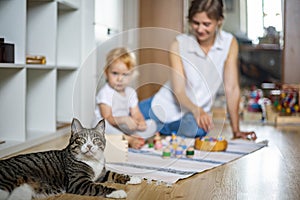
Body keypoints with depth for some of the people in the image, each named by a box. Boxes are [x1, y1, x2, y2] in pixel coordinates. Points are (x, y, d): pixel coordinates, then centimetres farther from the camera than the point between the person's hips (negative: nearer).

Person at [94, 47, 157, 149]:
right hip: (110, 129, -6)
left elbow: (136, 114, 2)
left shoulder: (131, 92, 7)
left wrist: (141, 122, -22)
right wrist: (124, 119, -37)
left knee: (152, 124, -5)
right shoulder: (105, 92, -14)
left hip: (125, 129, 6)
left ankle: (132, 137, -31)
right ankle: (129, 140, -35)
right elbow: (107, 118, -20)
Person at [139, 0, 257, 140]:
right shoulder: (179, 44, -15)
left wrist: (236, 131, -12)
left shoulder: (230, 43, -12)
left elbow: (231, 88, -11)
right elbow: (179, 92, -19)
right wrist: (196, 110, -40)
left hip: (195, 119, 1)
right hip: (162, 109, -1)